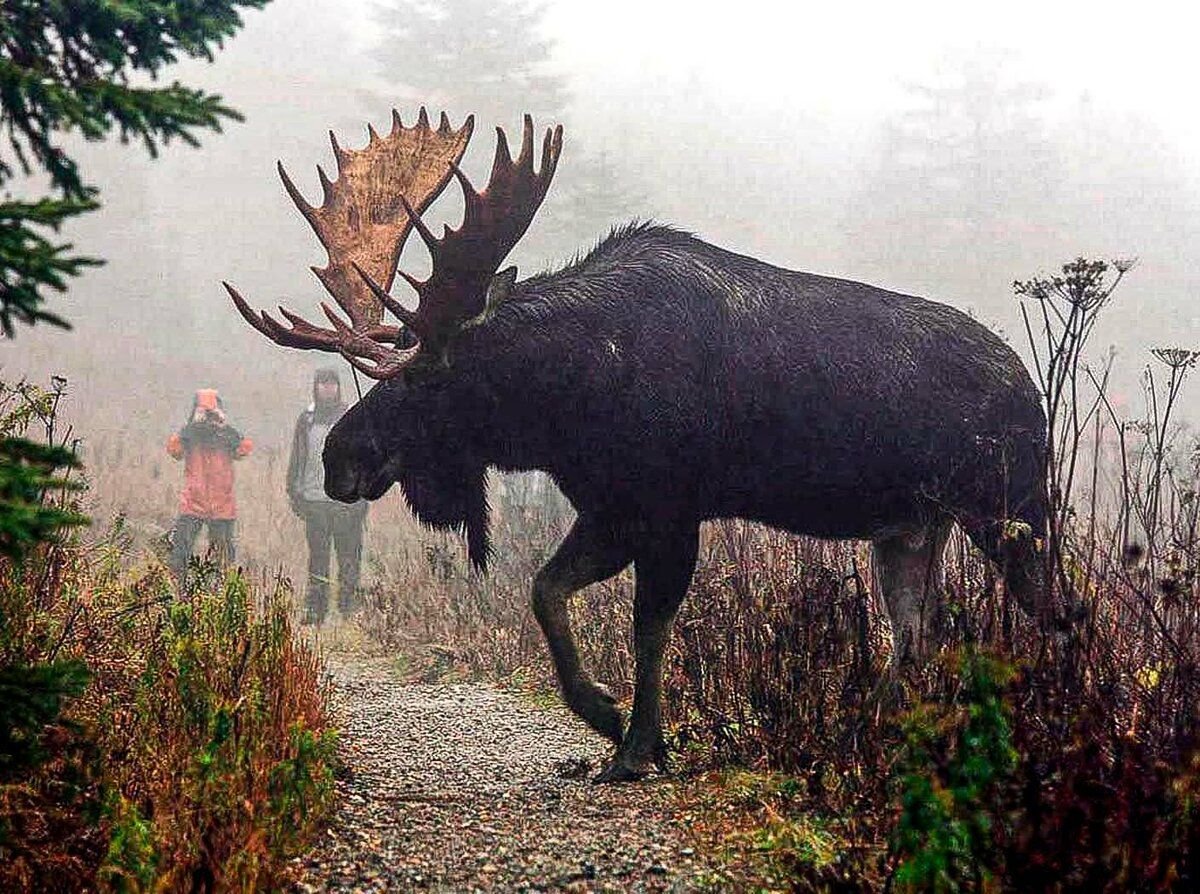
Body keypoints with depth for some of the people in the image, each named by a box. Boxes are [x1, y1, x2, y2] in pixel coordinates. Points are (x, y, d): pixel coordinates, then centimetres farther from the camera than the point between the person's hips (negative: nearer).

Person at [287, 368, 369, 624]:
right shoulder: (306, 419, 11)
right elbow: (296, 459, 15)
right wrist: (294, 493, 9)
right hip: (315, 500, 2)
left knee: (349, 557, -2)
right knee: (317, 558, 5)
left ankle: (349, 608, 4)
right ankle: (314, 610, 9)